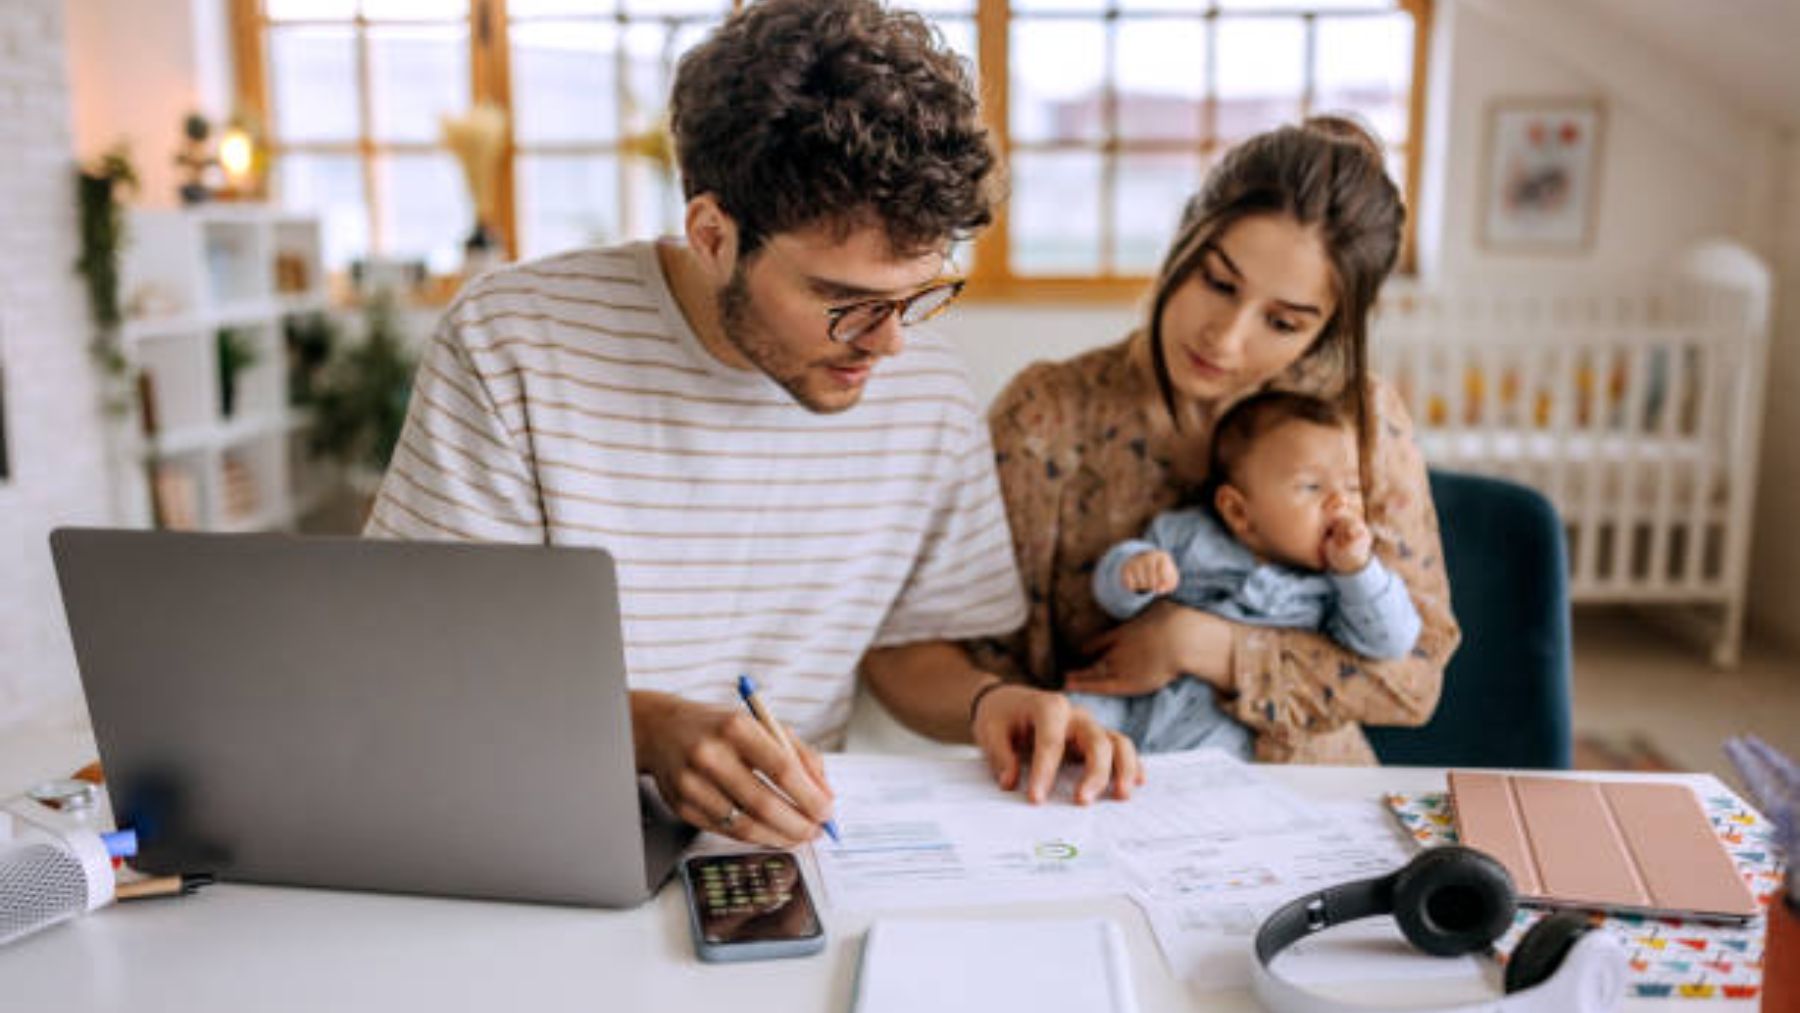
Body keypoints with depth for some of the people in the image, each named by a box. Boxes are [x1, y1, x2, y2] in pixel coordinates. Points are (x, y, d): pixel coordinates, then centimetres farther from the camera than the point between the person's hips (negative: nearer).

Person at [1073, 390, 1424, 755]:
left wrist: (1357, 569, -16)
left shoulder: (1334, 584, 3)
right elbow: (1112, 593, 4)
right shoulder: (1187, 534, 4)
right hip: (1135, 699, 1)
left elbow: (1392, 643, -4)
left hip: (1220, 727, -1)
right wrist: (1132, 570, -21)